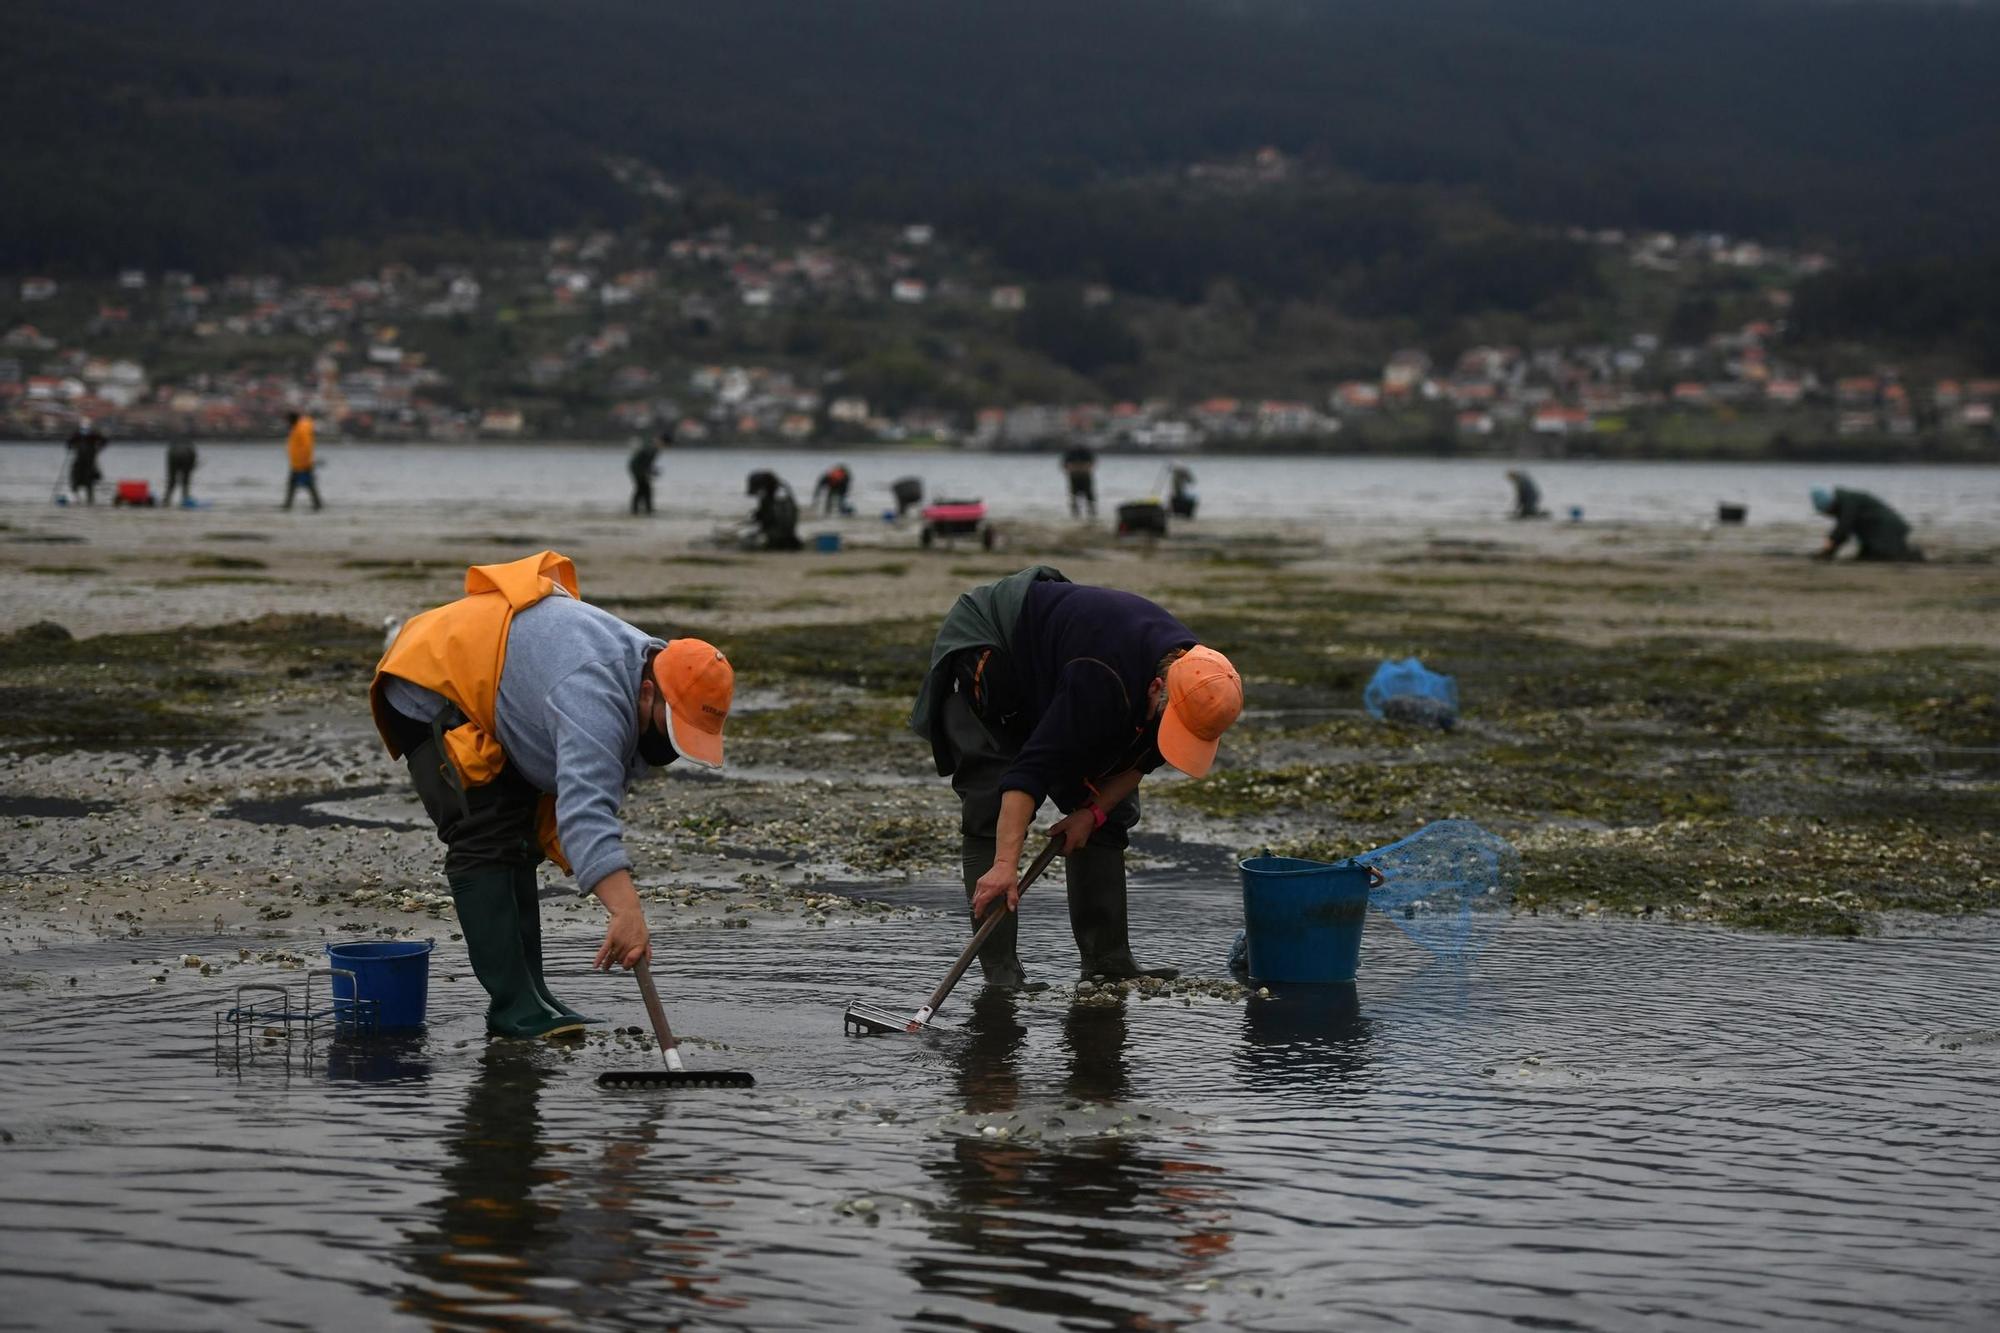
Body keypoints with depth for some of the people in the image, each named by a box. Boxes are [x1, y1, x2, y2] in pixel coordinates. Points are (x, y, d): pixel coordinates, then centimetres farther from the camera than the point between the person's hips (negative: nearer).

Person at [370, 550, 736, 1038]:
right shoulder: (594, 696, -39)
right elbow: (586, 810, -51)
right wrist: (628, 914, -60)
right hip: (427, 690, -10)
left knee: (520, 841, 11)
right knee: (485, 841, -18)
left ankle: (527, 998, 16)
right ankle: (514, 1008, -18)